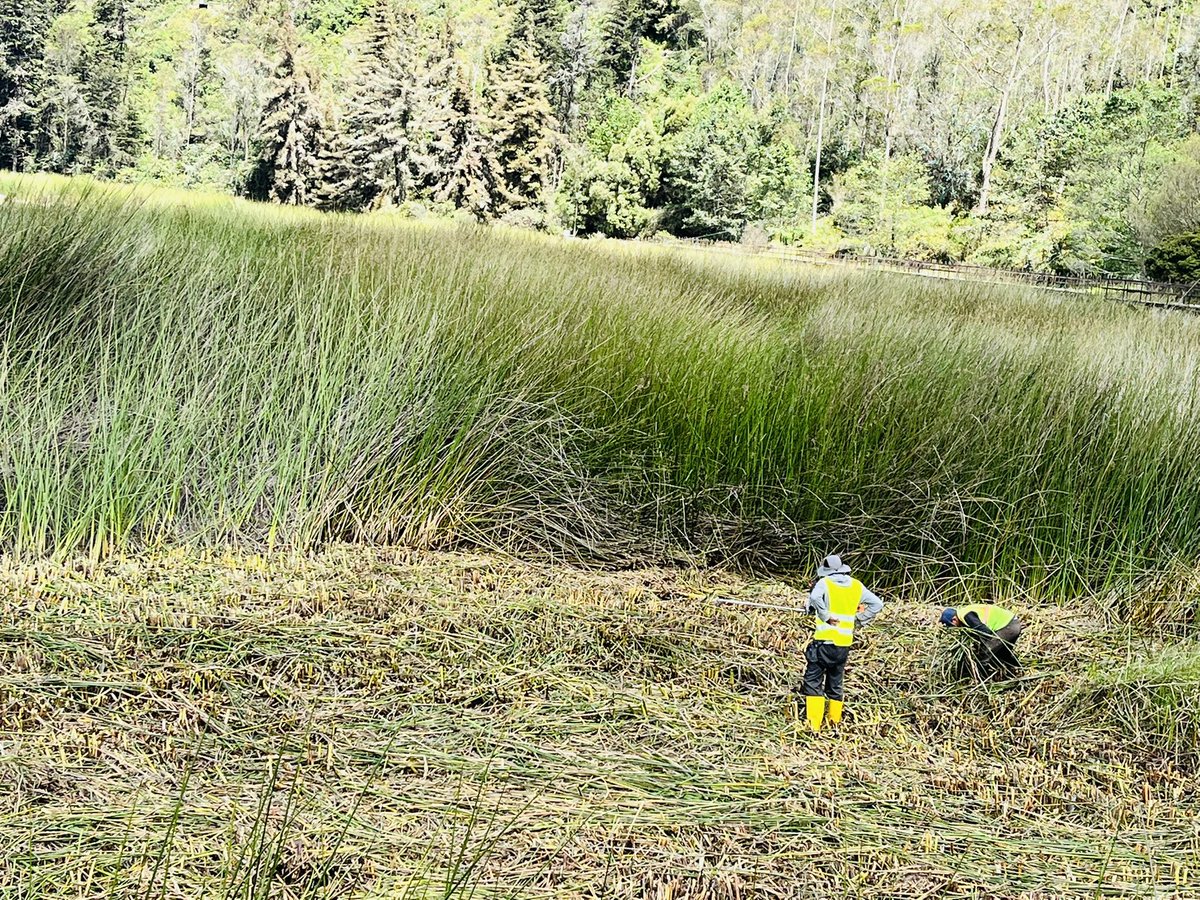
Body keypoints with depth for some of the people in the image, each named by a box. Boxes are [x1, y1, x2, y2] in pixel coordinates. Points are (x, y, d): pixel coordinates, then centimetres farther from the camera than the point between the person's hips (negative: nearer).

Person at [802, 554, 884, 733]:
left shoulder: (824, 583, -7)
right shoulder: (857, 586, 8)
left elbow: (815, 598, -28)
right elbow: (877, 604, 12)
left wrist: (825, 616, -16)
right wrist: (859, 619, 11)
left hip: (825, 641, -5)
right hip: (845, 644, 5)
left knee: (813, 682, -1)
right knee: (836, 683, 17)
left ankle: (814, 725, -10)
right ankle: (835, 722, 20)